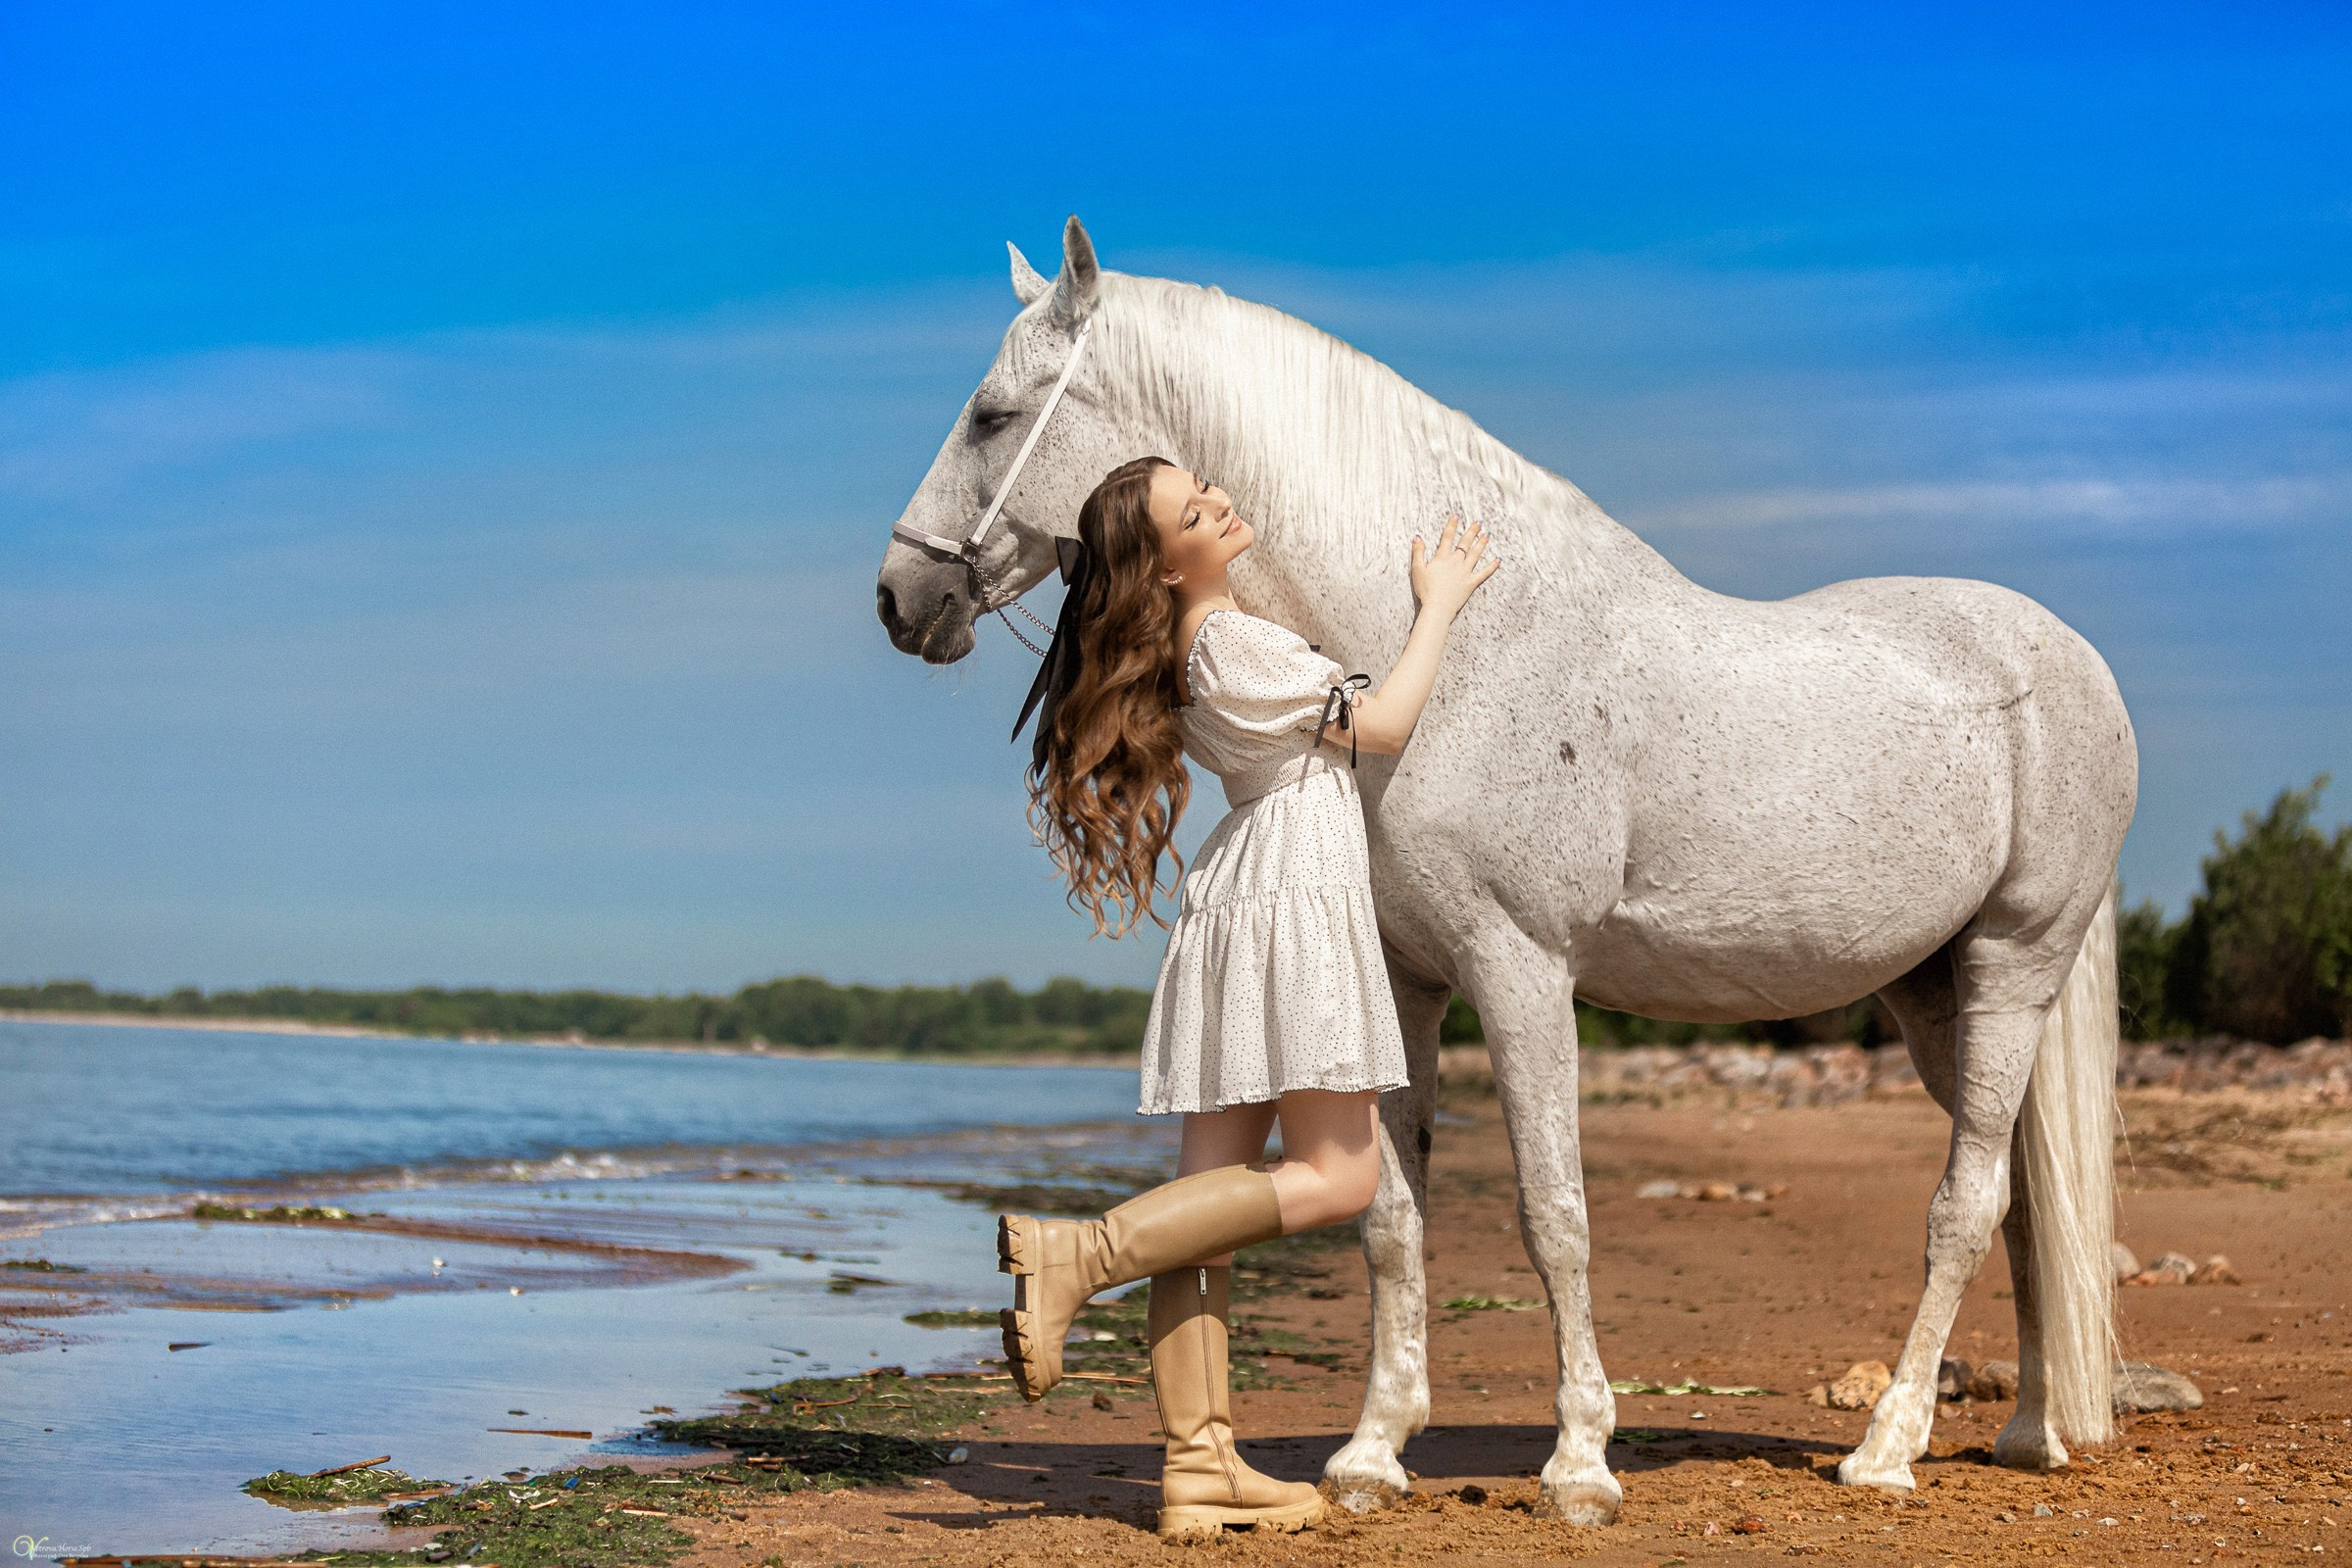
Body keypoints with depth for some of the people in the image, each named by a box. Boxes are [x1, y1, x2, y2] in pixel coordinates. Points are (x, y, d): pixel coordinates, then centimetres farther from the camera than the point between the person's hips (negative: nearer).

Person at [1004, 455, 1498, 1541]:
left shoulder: (1176, 650, 12)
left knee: (1214, 1192, 3)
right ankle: (1073, 1256, -15)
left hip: (1226, 914, 9)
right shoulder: (1236, 644, -15)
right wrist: (1437, 605, 5)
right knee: (1335, 1176, -5)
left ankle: (1199, 1464, 2)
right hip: (1296, 892, -9)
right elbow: (1383, 726, -6)